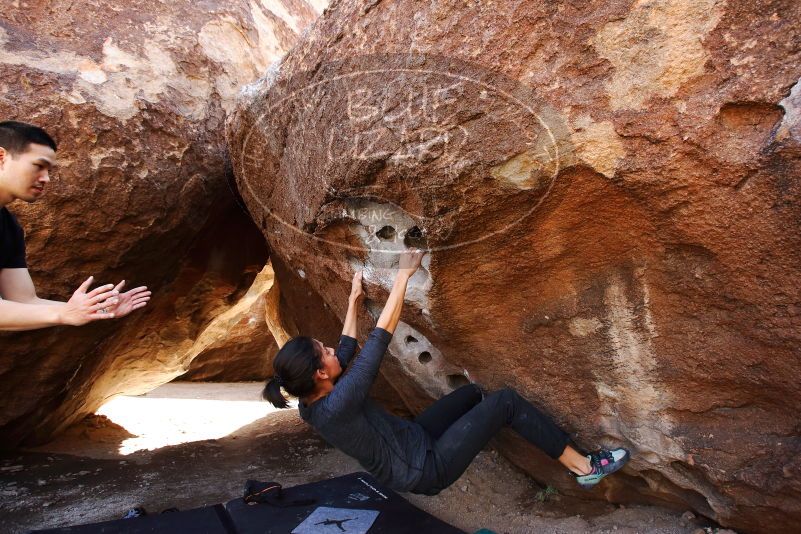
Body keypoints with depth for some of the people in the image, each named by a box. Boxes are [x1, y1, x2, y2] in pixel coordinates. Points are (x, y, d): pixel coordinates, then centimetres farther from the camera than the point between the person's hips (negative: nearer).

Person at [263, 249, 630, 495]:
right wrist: (404, 274, -23)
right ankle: (584, 467, 5)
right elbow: (381, 335, -31)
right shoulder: (335, 407, -33)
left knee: (472, 393, 18)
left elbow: (347, 347, 9)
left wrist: (354, 299, 18)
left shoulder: (312, 404, -7)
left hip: (413, 441, 9)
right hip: (427, 468, -9)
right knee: (505, 401, -10)